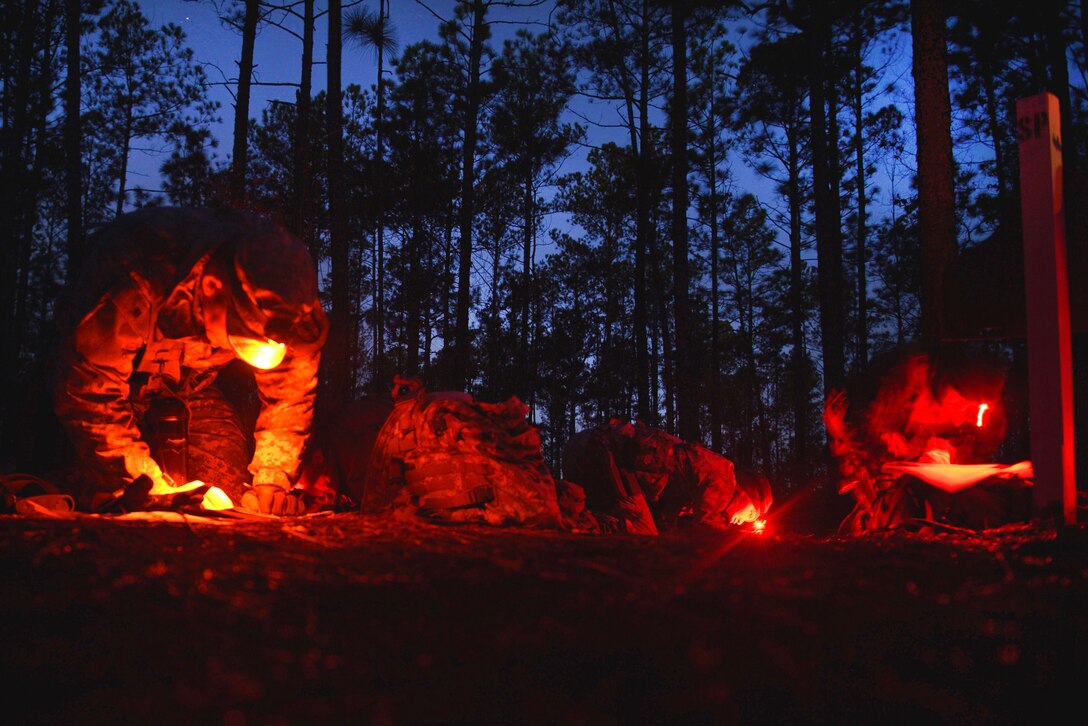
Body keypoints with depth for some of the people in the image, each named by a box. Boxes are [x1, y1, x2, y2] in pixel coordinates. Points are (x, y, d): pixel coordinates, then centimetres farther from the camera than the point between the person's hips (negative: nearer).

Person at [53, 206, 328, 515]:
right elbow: (88, 395, -33)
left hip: (203, 380, 3)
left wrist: (270, 478, -22)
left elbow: (290, 390, -15)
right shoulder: (131, 290, -43)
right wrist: (146, 482, -33)